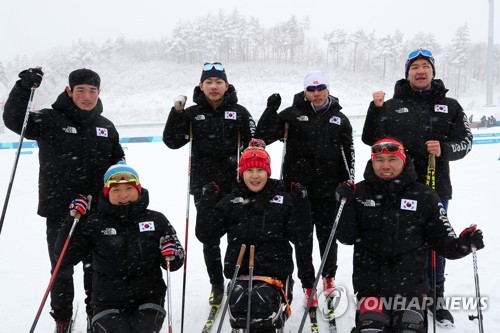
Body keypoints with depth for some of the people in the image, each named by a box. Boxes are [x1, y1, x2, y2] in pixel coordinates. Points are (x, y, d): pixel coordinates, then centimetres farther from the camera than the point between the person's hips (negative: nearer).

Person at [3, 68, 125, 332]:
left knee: (96, 268, 12)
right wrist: (24, 87, -31)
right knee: (62, 269, 9)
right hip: (59, 210, -2)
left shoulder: (106, 127, 7)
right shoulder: (50, 121, -4)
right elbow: (14, 120, -19)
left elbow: (117, 162, 19)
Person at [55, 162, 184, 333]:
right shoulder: (94, 223, 1)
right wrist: (74, 219, -9)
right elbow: (66, 256, 0)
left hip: (148, 299, 1)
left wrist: (171, 255, -13)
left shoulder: (156, 220, 3)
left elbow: (174, 263, 12)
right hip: (108, 302, 0)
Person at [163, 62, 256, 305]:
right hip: (204, 186, 1)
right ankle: (217, 286, 24)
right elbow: (172, 142, -3)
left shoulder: (239, 113, 2)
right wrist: (176, 112, -12)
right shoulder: (192, 114, 4)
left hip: (235, 184, -1)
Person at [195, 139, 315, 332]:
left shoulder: (285, 200, 6)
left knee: (261, 304, -30)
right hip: (240, 273, 2)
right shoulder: (230, 202, 11)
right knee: (239, 304, -28)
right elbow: (205, 234, 4)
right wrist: (209, 198, 3)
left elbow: (302, 237, 4)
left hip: (275, 273, -1)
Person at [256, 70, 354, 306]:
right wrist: (271, 110, -16)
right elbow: (263, 136, -5)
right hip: (297, 186, -1)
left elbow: (348, 153, 13)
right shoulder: (293, 114, 1)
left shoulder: (339, 119, 8)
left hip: (327, 188, 1)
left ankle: (328, 277, 32)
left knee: (327, 233, 11)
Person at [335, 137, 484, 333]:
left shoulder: (424, 197, -1)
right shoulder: (360, 192, 0)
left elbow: (442, 241, 2)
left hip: (410, 284, 0)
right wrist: (345, 205, -15)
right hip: (370, 285, 0)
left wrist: (462, 244, -19)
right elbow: (347, 238, -2)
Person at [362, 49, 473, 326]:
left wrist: (444, 149, -15)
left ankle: (436, 298, 23)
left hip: (435, 188, 1)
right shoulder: (392, 106, 7)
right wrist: (376, 109, -11)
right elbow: (370, 139, 2)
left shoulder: (450, 106, 9)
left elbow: (465, 141, 5)